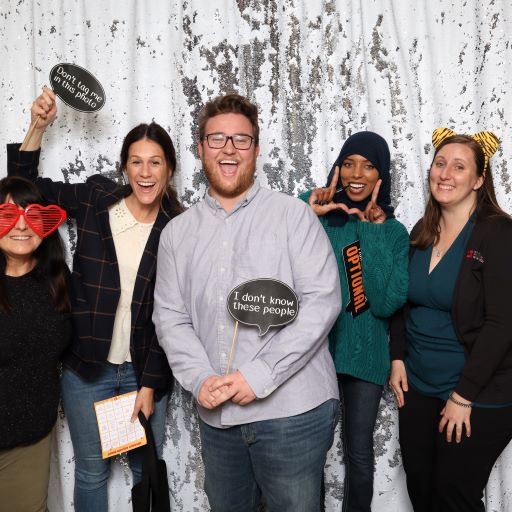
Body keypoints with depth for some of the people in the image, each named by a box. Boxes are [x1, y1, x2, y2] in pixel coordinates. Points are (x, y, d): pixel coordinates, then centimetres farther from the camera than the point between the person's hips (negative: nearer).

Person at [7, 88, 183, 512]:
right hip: (86, 367, 1)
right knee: (91, 471, 14)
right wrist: (39, 127, -7)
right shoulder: (94, 199, -4)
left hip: (146, 371, 0)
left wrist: (150, 384, -7)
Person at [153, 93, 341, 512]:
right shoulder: (177, 233, 8)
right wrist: (200, 379, -10)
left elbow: (322, 301, -11)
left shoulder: (293, 215, -4)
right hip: (216, 416, 4)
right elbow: (170, 317, 6)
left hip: (292, 412, -3)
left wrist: (260, 376, -17)